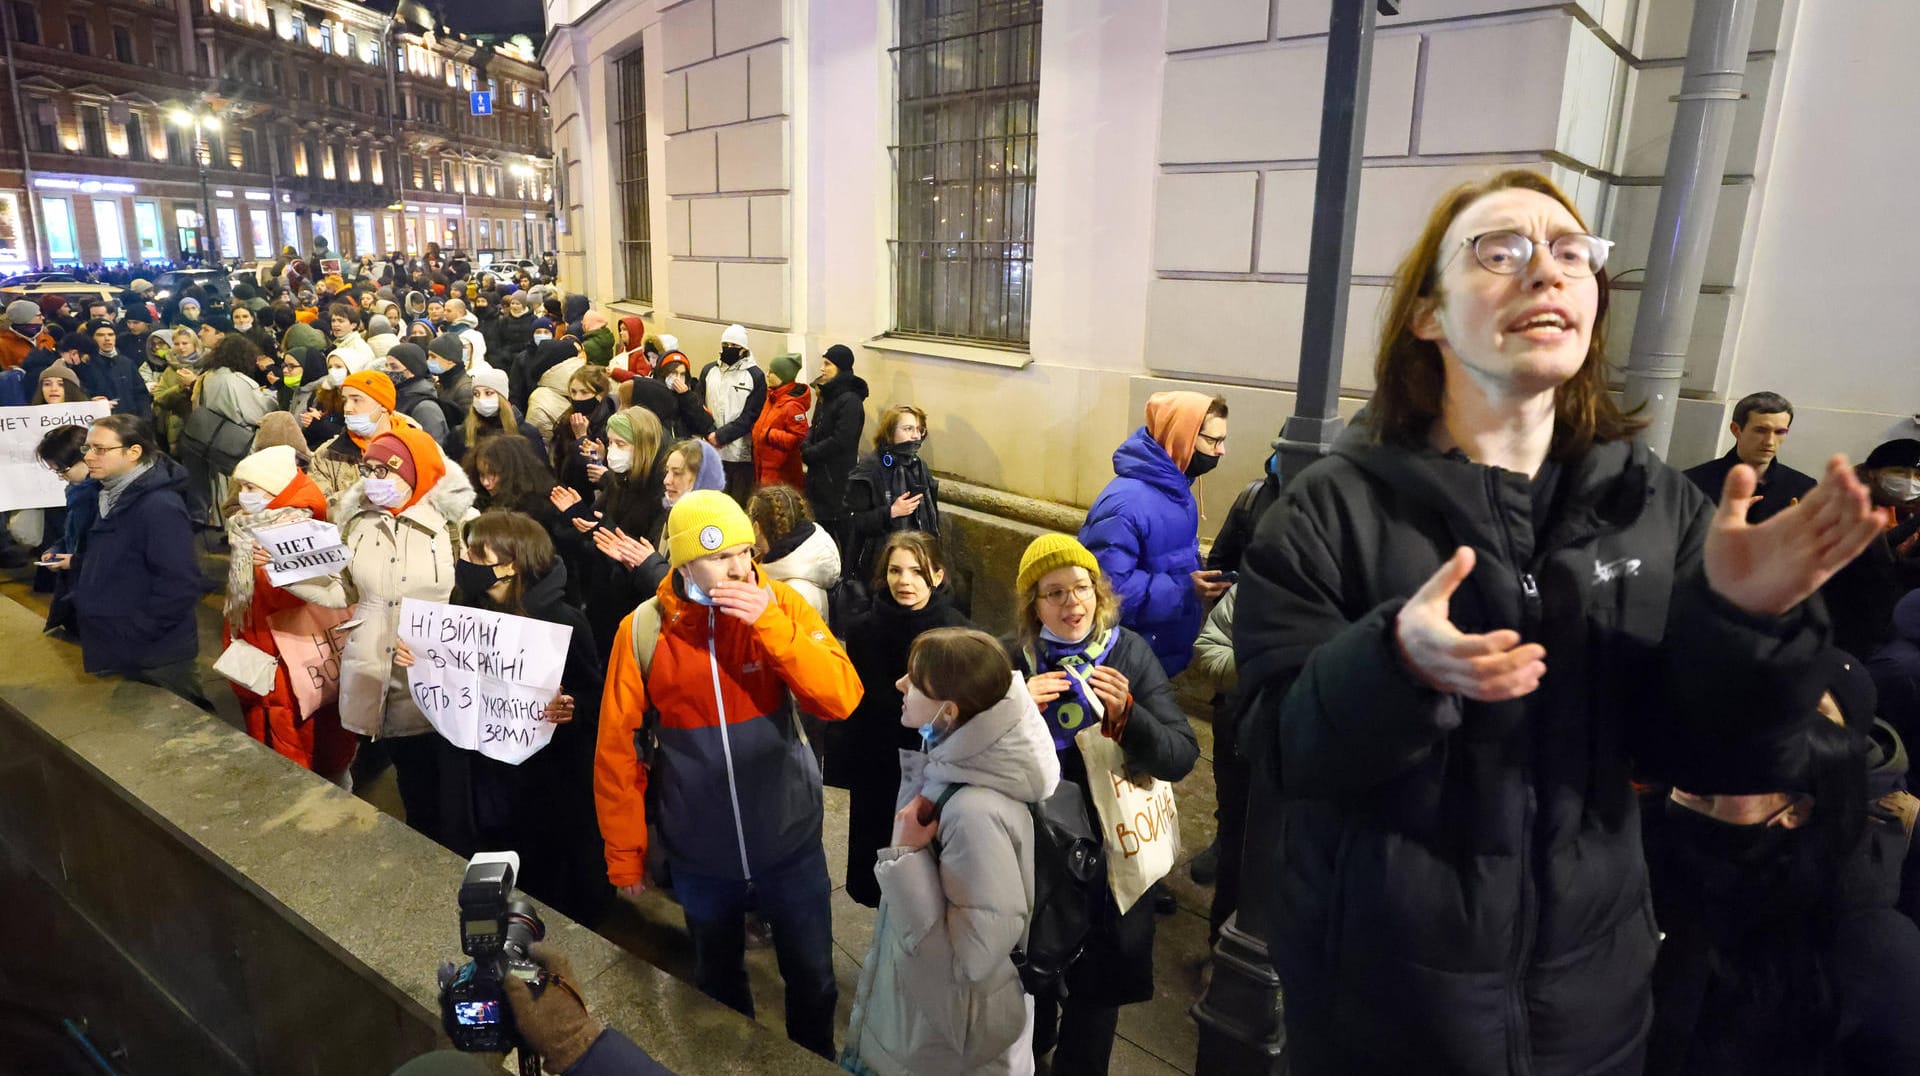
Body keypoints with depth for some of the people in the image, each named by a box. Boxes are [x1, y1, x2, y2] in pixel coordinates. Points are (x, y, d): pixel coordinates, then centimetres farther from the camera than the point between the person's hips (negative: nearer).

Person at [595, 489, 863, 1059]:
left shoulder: (781, 604, -13)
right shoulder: (642, 631, -13)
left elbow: (841, 700, -21)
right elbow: (616, 748, -5)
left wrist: (770, 623, -30)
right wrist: (624, 854, 0)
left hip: (791, 841, 0)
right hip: (702, 855, 1)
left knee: (812, 976, 18)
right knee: (718, 979, 25)